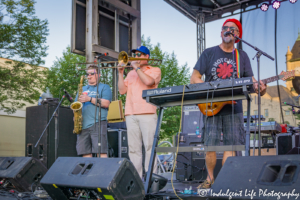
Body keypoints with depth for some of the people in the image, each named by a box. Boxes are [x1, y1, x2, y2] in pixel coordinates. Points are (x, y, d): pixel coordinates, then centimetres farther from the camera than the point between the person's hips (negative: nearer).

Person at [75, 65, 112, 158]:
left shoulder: (104, 87, 10)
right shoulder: (83, 89, 27)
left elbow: (106, 103, -6)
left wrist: (90, 99, -12)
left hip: (97, 123, -5)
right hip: (82, 125, 5)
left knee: (101, 151, -12)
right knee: (85, 153, 1)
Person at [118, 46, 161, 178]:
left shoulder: (155, 70, 11)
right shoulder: (131, 73, 25)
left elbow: (148, 81, -12)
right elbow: (122, 90, 14)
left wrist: (137, 67, -1)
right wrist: (121, 73, 7)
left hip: (147, 113, -5)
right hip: (131, 114, 5)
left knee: (149, 146, -8)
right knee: (134, 148, 2)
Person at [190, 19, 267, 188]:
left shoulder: (242, 56, 13)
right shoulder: (209, 53, 7)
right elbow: (194, 78, 2)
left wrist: (258, 87, -16)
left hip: (233, 107, 1)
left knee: (231, 144, -3)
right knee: (210, 144, -3)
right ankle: (210, 178, 15)